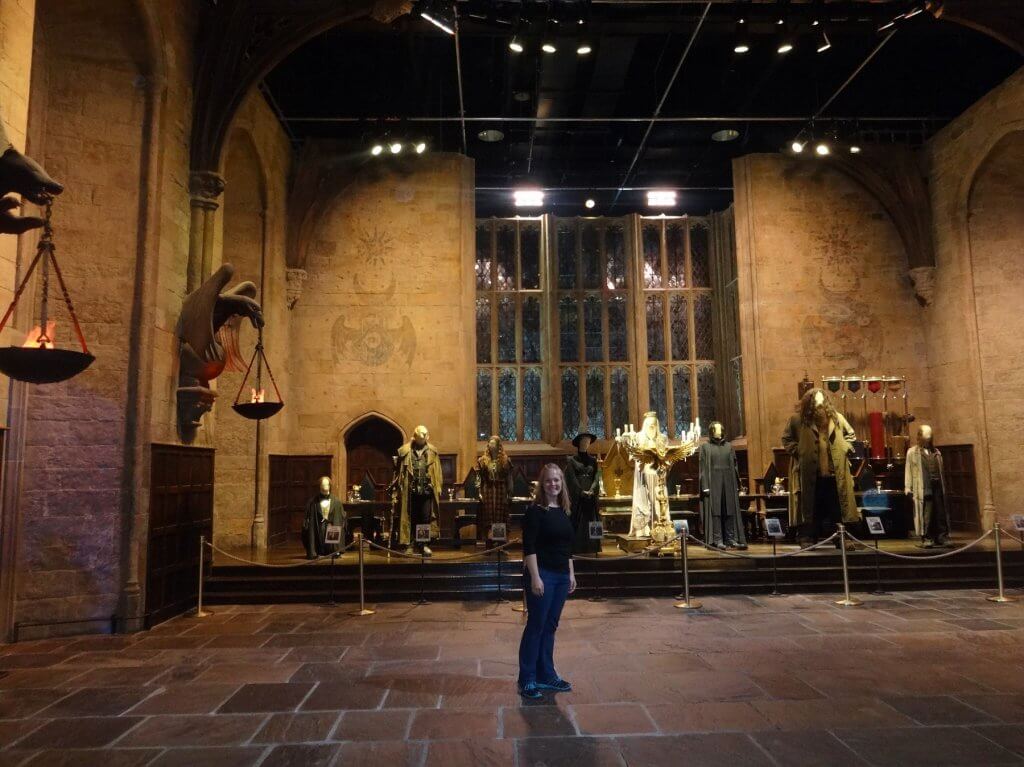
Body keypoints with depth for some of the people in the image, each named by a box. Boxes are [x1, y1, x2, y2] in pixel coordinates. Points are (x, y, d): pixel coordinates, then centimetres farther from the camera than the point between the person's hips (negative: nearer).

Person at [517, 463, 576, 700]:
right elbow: (529, 547, -16)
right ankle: (527, 680, 11)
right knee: (535, 626, 0)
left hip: (561, 575, 7)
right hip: (542, 574, -7)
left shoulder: (564, 511, 11)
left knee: (550, 626, 14)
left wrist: (571, 573, 16)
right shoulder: (535, 511, -11)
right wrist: (535, 577, -21)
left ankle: (546, 675, 25)